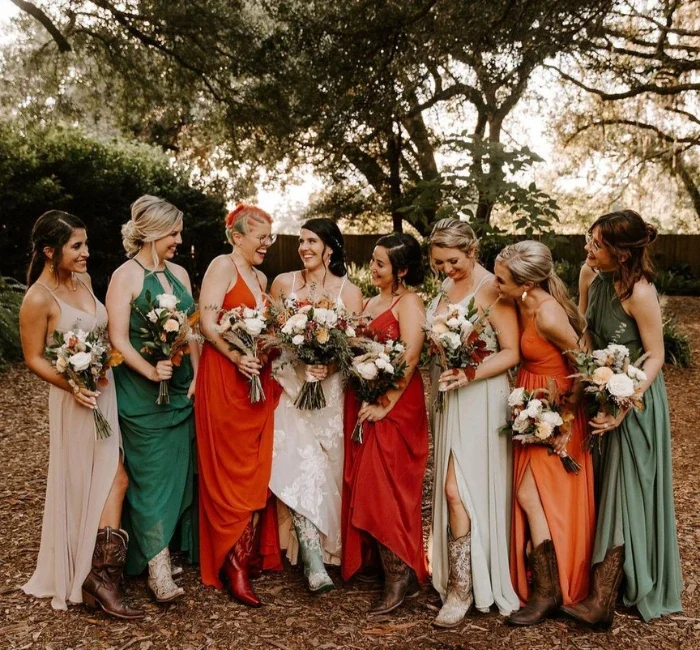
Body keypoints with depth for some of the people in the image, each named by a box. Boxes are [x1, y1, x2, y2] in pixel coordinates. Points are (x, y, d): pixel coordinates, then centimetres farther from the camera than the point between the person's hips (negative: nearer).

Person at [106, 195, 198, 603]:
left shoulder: (179, 274, 10)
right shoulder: (125, 277, -9)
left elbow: (190, 329, 11)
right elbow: (119, 339, -14)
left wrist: (196, 374, 1)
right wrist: (151, 371, -25)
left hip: (183, 390, 6)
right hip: (143, 396, -6)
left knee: (180, 471, 10)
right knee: (151, 474, -3)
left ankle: (168, 550, 23)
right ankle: (158, 569, 3)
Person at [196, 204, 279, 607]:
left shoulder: (261, 278, 19)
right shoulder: (223, 266, -6)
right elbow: (208, 323, -16)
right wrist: (238, 357, -26)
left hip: (259, 381, 8)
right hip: (225, 379, -8)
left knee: (257, 473, 8)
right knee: (231, 473, -2)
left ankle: (245, 558, 18)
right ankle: (233, 567, 6)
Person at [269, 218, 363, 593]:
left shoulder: (348, 291, 3)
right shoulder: (283, 283, 7)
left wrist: (330, 365, -18)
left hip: (330, 390, 0)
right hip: (290, 386, 0)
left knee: (325, 470, -2)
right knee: (300, 466, -13)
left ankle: (324, 552, 15)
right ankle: (314, 562, -12)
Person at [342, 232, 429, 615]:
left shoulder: (408, 302, -9)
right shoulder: (371, 301, 17)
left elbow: (411, 358, -19)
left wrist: (385, 404, -21)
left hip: (394, 407, -8)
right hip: (362, 404, 8)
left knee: (382, 488, -9)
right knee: (364, 486, 10)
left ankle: (400, 575, 1)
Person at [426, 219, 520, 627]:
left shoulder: (491, 289, -11)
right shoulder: (447, 288, 12)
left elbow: (512, 353, -15)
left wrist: (469, 374, -27)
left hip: (480, 398, -7)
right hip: (449, 397, 7)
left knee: (457, 489, -9)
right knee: (452, 490, 9)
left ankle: (461, 589, 2)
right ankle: (458, 578, 20)